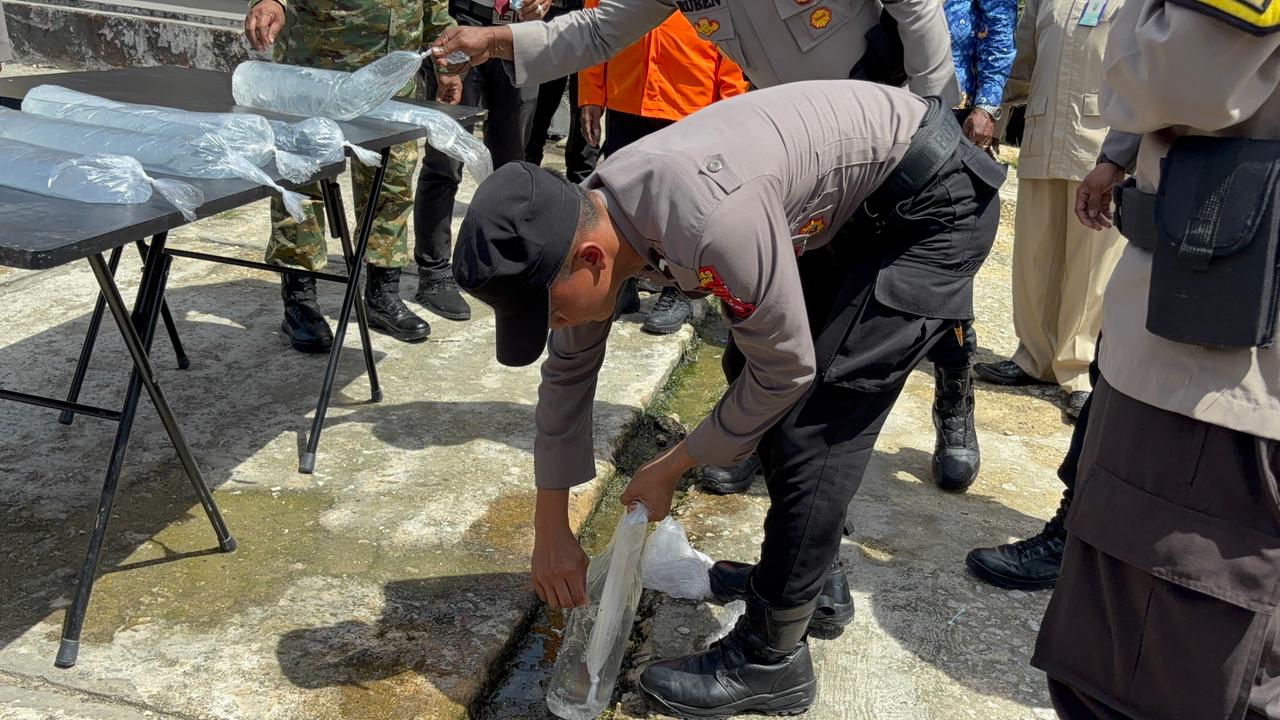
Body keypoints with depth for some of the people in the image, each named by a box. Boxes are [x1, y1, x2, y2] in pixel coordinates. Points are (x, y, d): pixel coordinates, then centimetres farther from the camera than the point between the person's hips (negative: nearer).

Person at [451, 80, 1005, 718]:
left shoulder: (711, 224, -37)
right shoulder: (584, 222, -9)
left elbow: (787, 370, -22)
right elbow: (567, 373, 3)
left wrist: (670, 468, -8)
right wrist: (550, 531, 9)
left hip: (934, 202, -8)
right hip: (853, 202, 9)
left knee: (813, 422, -12)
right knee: (748, 369, 12)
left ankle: (768, 662, 3)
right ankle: (808, 576, 28)